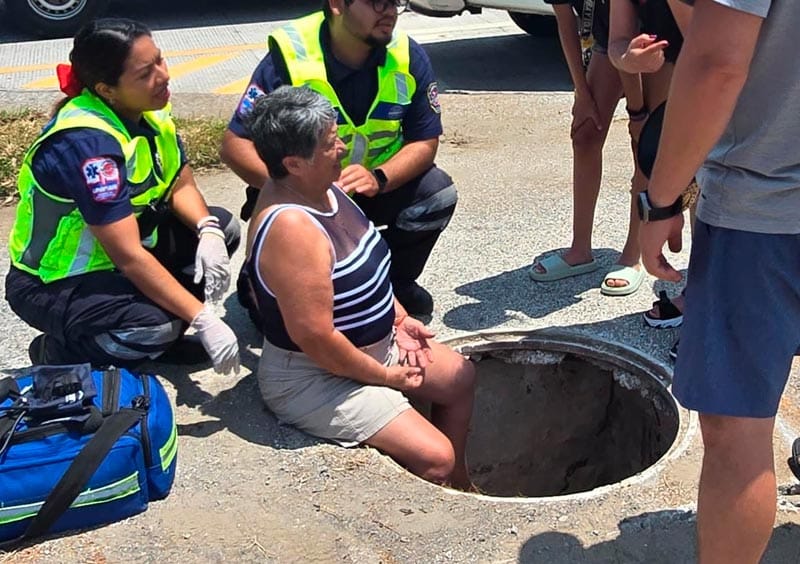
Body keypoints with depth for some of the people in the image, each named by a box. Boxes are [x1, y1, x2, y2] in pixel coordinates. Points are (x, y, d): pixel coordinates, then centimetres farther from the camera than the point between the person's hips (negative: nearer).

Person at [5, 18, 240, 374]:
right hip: (50, 283, -8)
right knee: (157, 328, -32)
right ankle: (55, 354, -2)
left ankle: (163, 330, 6)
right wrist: (203, 320, -33)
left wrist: (208, 231, -20)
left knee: (223, 228, -3)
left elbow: (181, 185, 1)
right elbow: (129, 256, -34)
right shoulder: (86, 143, -32)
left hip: (112, 256, 8)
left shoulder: (148, 108, -8)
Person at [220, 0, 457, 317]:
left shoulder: (408, 57, -13)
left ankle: (395, 280, 5)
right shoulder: (289, 58, -23)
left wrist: (379, 178, -28)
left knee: (437, 193, -21)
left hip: (377, 188, 4)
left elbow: (425, 141, -7)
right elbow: (235, 145, -21)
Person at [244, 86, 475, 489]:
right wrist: (386, 376, -18)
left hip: (373, 345, 10)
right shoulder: (291, 227, -32)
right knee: (433, 458, -17)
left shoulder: (323, 187, -2)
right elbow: (314, 337, -31)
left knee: (463, 380, 18)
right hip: (314, 380, -10)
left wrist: (398, 318, 6)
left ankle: (458, 486, 35)